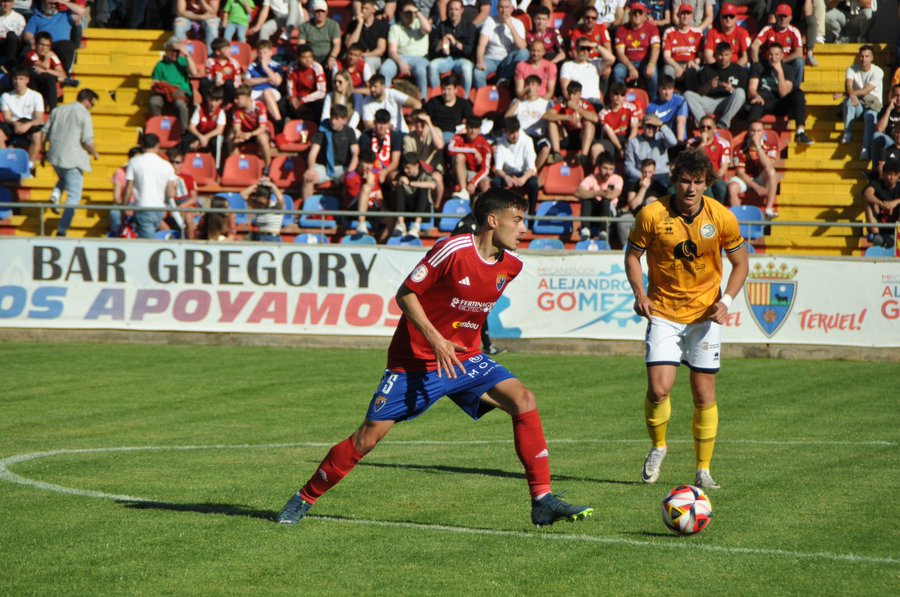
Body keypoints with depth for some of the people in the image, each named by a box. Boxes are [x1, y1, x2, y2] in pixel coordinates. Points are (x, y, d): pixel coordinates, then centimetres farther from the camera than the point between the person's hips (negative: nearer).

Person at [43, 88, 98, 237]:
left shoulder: (58, 111, 10)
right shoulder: (84, 114, -9)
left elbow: (45, 132, 13)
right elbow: (87, 141, -15)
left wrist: (44, 150, 25)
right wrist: (95, 153, 3)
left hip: (55, 157, 6)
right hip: (73, 160, -6)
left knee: (63, 179, 37)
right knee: (74, 196, 0)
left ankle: (56, 194, 6)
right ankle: (62, 230, -7)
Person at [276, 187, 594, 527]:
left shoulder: (511, 266, 1)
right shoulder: (453, 251, -19)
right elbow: (405, 295, -14)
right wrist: (436, 340, -23)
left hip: (463, 359, 5)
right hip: (415, 361, -5)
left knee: (523, 400, -16)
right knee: (368, 437, -7)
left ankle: (542, 501, -14)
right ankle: (305, 498, 14)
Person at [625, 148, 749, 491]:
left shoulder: (721, 218, -7)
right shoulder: (652, 215, -10)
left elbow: (741, 263, 5)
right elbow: (633, 254, 5)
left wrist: (726, 300, -10)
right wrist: (640, 293, -11)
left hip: (705, 314, 1)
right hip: (663, 312, -1)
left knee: (704, 395, 2)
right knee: (658, 389, -14)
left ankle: (703, 470, 13)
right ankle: (658, 446, 15)